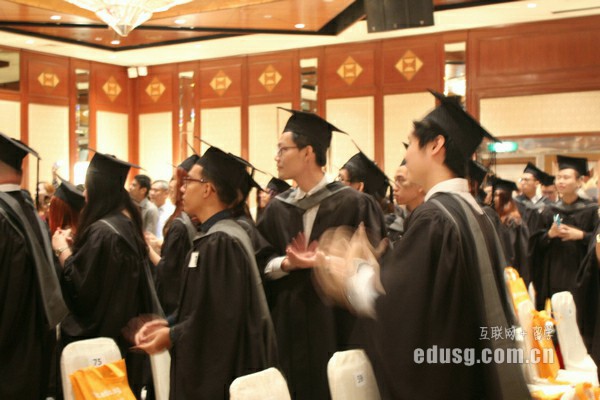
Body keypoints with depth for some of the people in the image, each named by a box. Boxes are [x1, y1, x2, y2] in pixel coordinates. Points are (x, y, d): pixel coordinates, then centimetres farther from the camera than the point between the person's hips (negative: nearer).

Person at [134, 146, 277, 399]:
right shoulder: (223, 235, 10)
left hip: (219, 371, -9)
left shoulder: (220, 242, -21)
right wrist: (168, 323, 5)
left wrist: (172, 335, -12)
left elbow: (220, 314, -24)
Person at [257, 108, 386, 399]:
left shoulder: (354, 204, -7)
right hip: (288, 327, 4)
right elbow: (260, 264, 7)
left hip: (338, 326, -4)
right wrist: (285, 263, -13)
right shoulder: (277, 209, 7)